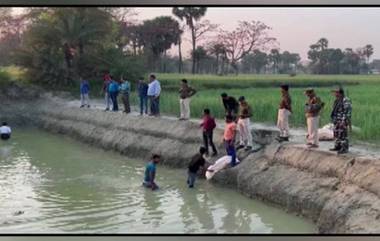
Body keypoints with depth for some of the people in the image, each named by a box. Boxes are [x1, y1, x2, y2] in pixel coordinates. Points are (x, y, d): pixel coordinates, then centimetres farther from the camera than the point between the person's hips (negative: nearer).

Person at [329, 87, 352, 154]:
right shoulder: (337, 100, 14)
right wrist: (334, 119, 21)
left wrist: (344, 121, -24)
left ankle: (344, 149, -3)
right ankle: (338, 147, 21)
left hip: (343, 121, -10)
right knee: (336, 134, 12)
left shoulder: (345, 100, -15)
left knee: (343, 135, -7)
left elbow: (347, 111, -20)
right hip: (337, 121, 10)